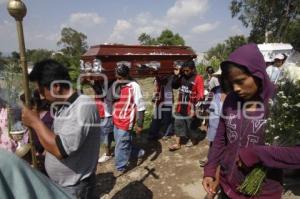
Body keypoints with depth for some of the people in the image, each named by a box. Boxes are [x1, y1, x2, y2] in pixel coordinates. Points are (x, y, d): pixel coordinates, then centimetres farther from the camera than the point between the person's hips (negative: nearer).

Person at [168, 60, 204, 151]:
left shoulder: (198, 78, -13)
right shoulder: (182, 77, 6)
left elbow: (200, 95, -16)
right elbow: (174, 86, 17)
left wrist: (194, 107, -22)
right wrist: (176, 75, 2)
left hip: (190, 108, -6)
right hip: (180, 107, 6)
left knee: (191, 125, 11)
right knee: (178, 124, 9)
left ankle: (193, 140, 35)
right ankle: (177, 144, 19)